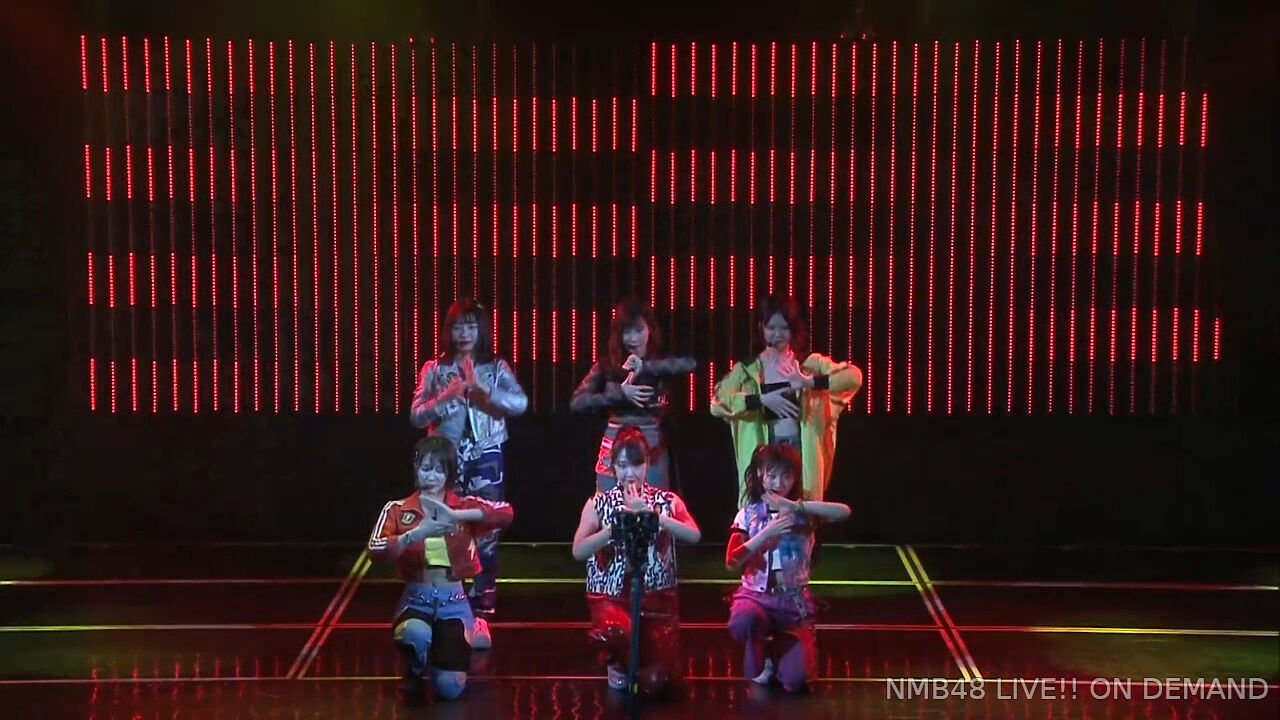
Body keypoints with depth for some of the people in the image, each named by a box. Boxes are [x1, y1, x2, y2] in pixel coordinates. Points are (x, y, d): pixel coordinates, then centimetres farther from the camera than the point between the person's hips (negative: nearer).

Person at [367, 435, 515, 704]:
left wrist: (455, 516, -28)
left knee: (450, 687, -11)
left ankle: (444, 655, 26)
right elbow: (376, 549, -16)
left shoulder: (464, 506, 2)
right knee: (416, 634, -37)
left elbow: (505, 512, -18)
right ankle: (414, 675, -1)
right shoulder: (397, 510, 1)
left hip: (453, 601, 1)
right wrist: (417, 534, -31)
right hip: (416, 598, -1)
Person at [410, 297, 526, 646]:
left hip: (486, 461, 0)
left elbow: (521, 403, -10)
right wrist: (446, 397, -14)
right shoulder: (434, 369, 7)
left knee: (486, 536, -1)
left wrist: (483, 390, -21)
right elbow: (416, 416, 0)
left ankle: (480, 614, 7)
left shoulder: (496, 368, 5)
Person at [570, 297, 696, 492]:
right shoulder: (607, 366, 2)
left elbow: (690, 364, -20)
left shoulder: (661, 363, 1)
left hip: (652, 448, -1)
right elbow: (577, 403, -7)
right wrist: (619, 393, -15)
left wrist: (646, 367, -21)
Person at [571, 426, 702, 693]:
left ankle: (643, 660, 22)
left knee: (657, 681, -19)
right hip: (611, 595, -1)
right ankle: (618, 662, 2)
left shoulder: (667, 501, 6)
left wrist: (651, 515, -25)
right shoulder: (598, 504, 4)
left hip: (657, 596, 1)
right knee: (610, 633, -39)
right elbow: (578, 551, -11)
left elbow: (694, 535, -13)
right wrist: (622, 523, -21)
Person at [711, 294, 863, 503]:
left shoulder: (810, 364, 6)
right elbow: (717, 404, -11)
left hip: (802, 453, 1)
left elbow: (854, 376, -8)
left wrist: (810, 382, -20)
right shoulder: (746, 370, 4)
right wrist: (762, 400, -19)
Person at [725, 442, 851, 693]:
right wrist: (766, 533, -20)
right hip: (756, 595, 0)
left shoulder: (803, 513, -2)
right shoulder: (748, 514, -1)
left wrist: (796, 506, -28)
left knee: (796, 680, -17)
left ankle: (782, 644, 20)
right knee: (742, 621, -39)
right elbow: (732, 562, -11)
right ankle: (760, 662, -2)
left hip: (794, 600, 0)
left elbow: (844, 512, -21)